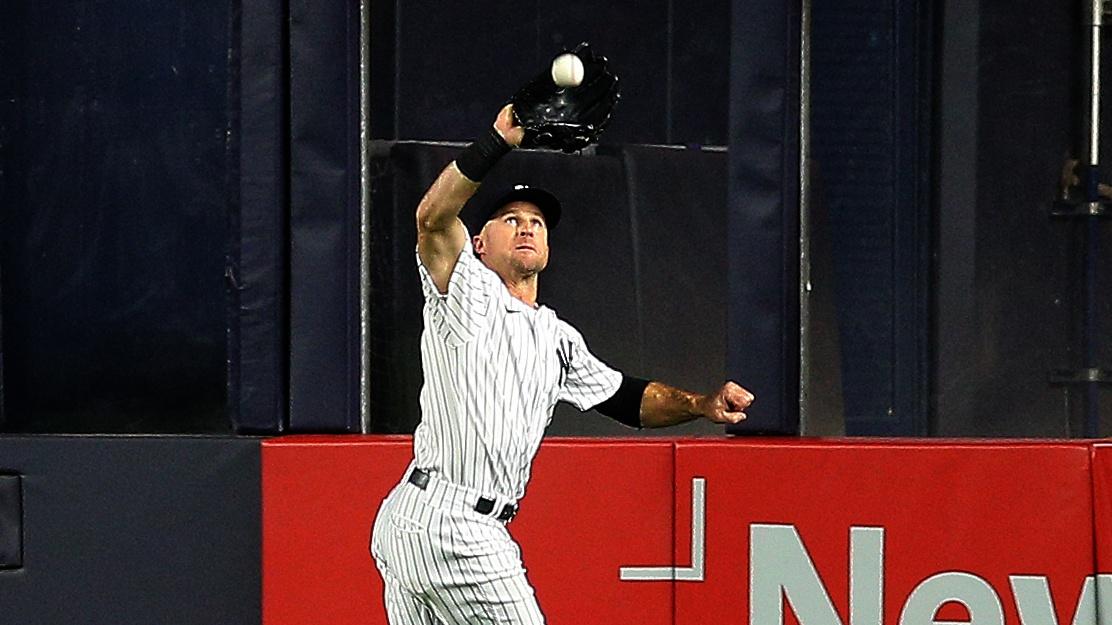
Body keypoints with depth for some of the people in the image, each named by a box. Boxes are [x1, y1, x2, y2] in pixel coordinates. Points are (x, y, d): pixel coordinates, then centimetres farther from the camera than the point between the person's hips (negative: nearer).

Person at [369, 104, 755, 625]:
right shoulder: (467, 293, -1)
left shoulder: (557, 338, 23)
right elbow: (432, 217, -20)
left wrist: (701, 405, 4)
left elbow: (628, 398, 24)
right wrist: (499, 139, -31)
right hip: (452, 528, -9)